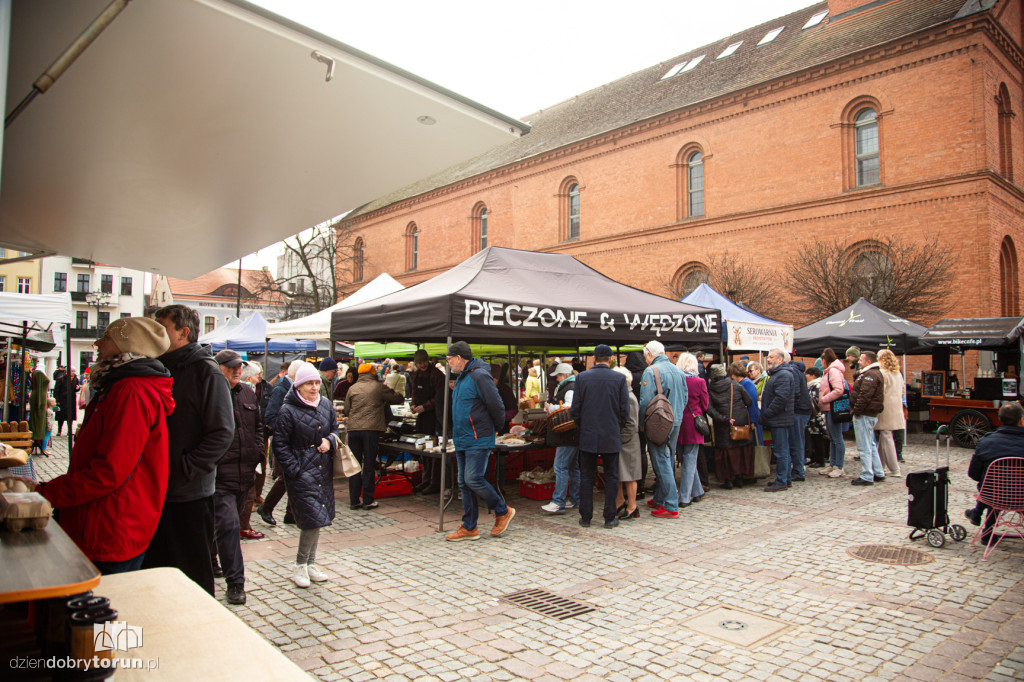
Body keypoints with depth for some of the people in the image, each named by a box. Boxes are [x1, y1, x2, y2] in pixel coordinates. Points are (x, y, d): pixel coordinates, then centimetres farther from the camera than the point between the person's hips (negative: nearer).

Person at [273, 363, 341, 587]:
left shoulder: (325, 404, 8)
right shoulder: (288, 410, -8)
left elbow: (335, 430, 20)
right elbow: (280, 445, -7)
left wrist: (329, 441, -3)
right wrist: (295, 470, -13)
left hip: (323, 470, 6)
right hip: (301, 472, -6)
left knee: (317, 519, 12)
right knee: (313, 518, -11)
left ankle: (310, 563, 27)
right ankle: (300, 565, 9)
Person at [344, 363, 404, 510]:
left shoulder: (352, 389, 10)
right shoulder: (378, 387, 1)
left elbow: (346, 410, 16)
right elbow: (397, 399, 9)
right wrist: (402, 398, 31)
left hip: (353, 429, 3)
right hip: (371, 429, -3)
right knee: (369, 465, 4)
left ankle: (354, 500, 12)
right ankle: (368, 500, 7)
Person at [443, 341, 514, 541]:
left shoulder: (479, 375, -16)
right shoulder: (461, 378, 17)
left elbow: (496, 406, -16)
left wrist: (497, 428, -3)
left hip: (479, 440, -10)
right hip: (462, 440, 10)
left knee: (473, 479, -12)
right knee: (464, 483, 9)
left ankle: (503, 511, 8)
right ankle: (469, 528, 17)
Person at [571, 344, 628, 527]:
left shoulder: (582, 377, -3)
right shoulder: (619, 379, -5)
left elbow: (575, 409, -3)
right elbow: (625, 410, -4)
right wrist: (618, 428, 11)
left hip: (588, 436, 1)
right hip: (611, 437, 0)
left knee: (586, 477, 9)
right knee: (611, 477, 8)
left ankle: (585, 517, 13)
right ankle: (610, 517, 11)